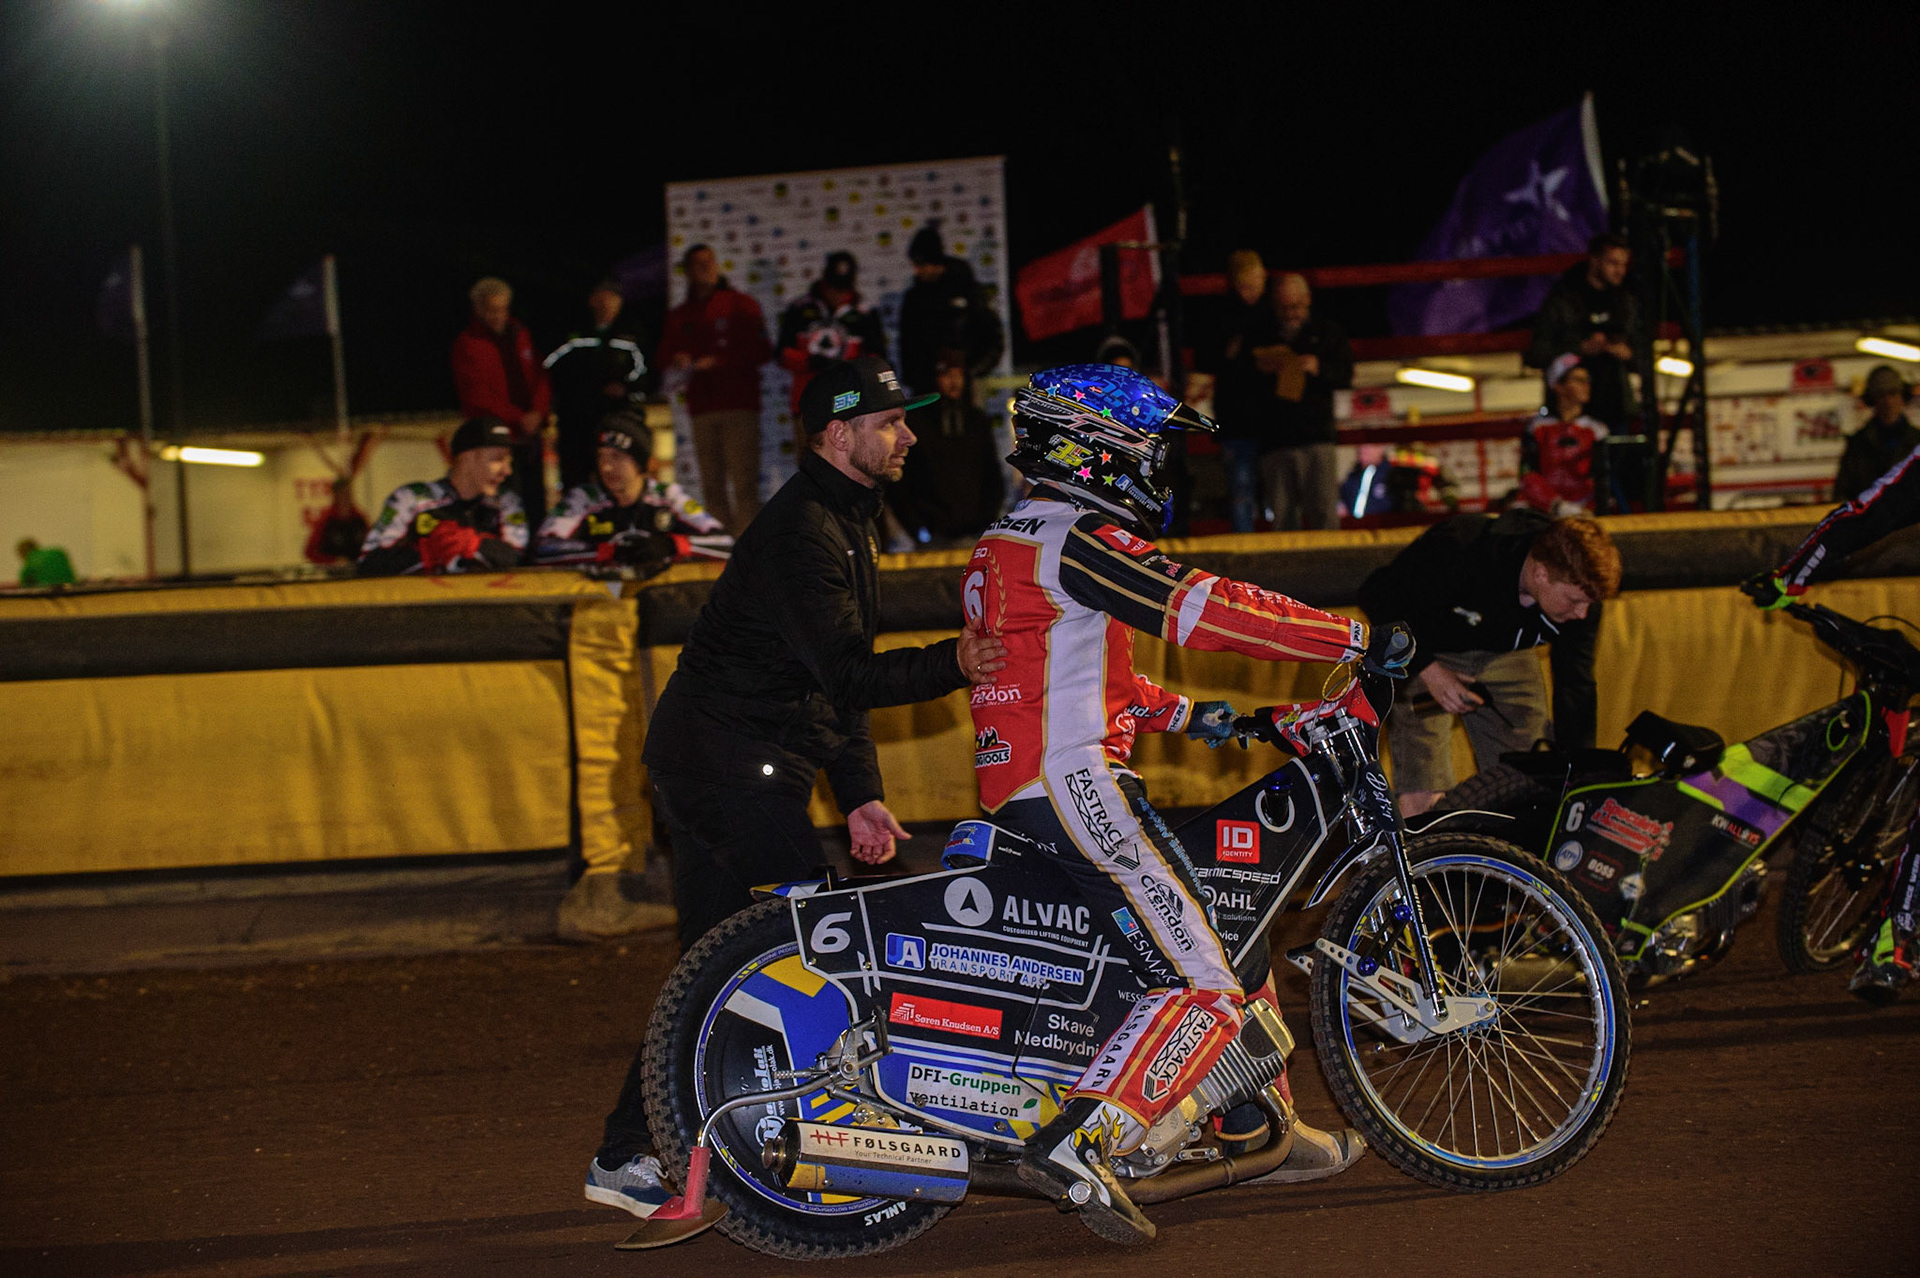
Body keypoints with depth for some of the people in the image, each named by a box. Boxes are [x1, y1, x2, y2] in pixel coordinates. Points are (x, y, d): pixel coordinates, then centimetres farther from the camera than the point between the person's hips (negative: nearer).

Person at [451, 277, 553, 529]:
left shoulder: (520, 335, 14)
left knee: (536, 502, 6)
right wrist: (519, 419, -15)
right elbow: (477, 395, -10)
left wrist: (537, 413, -5)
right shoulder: (467, 343, -5)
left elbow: (539, 377, 14)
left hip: (529, 433, 6)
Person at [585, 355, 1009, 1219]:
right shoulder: (801, 532, -17)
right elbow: (846, 675, -24)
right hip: (732, 761, -11)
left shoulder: (842, 523, 17)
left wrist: (860, 796, 11)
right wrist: (952, 665, -33)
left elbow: (840, 677, 18)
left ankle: (628, 1157, 15)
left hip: (699, 760, 11)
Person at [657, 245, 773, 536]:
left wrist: (717, 361, -11)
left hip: (740, 405, -4)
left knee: (744, 483, -12)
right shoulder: (680, 315, 19)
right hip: (702, 408, 4)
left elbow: (760, 350, -2)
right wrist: (676, 360, -7)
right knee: (712, 485, 0)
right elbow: (665, 355, 17)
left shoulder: (740, 304, 7)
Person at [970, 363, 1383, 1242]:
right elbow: (1205, 608, -17)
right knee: (1203, 989, -14)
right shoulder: (1076, 539, -12)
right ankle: (1076, 1145, -23)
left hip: (1016, 788, 11)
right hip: (1074, 782, -11)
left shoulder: (1006, 544, 20)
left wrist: (1190, 716, 23)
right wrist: (1357, 640, -12)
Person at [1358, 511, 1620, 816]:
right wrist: (1427, 669, -28)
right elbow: (1378, 594, -22)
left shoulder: (1579, 589, -20)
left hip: (1505, 653, 4)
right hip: (1424, 651, -4)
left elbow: (1575, 688, -9)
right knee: (1423, 798, -19)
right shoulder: (1458, 553, -36)